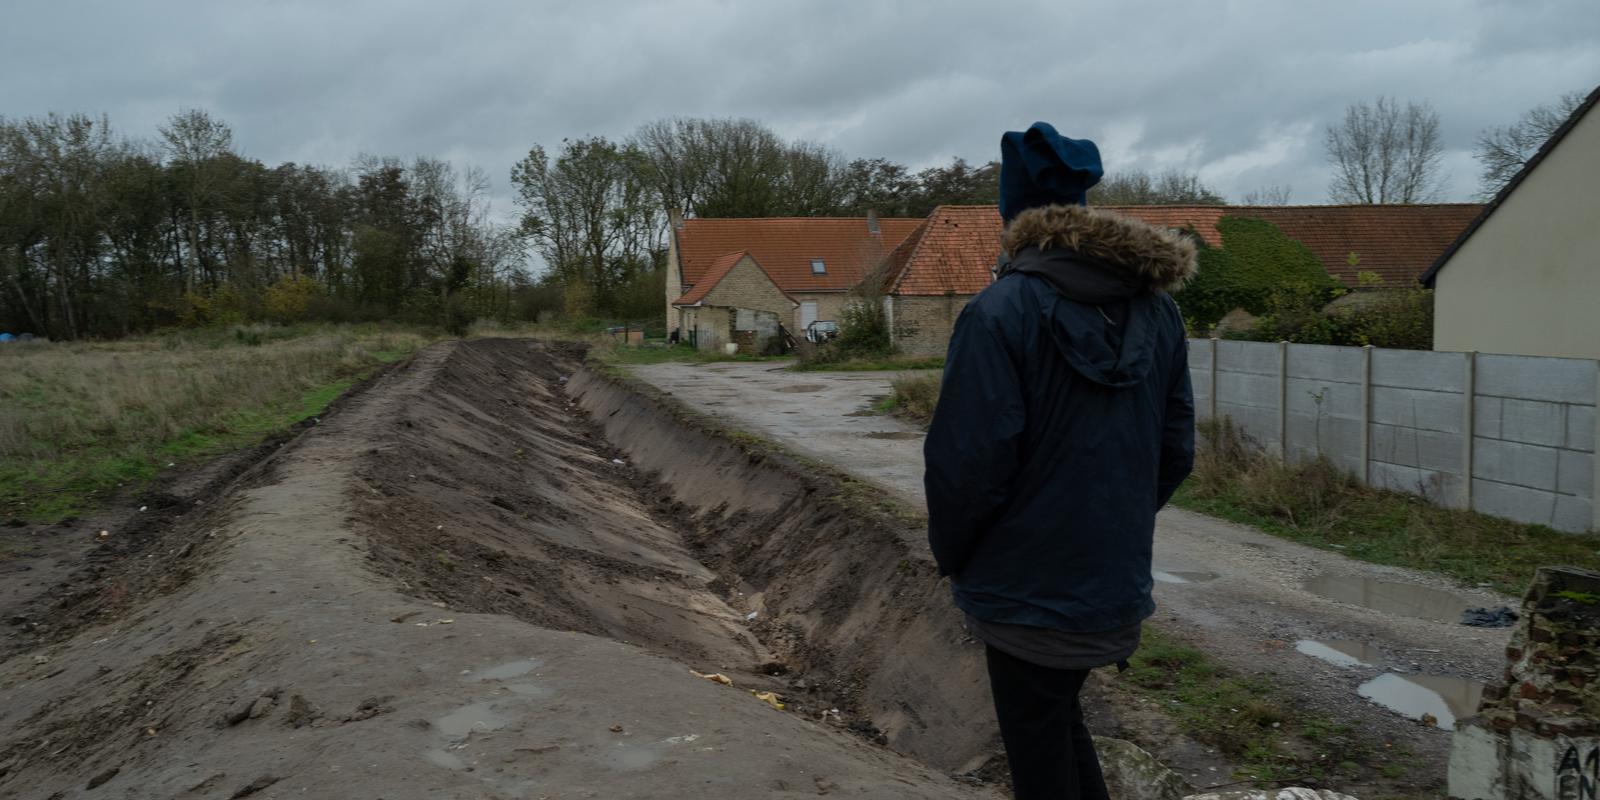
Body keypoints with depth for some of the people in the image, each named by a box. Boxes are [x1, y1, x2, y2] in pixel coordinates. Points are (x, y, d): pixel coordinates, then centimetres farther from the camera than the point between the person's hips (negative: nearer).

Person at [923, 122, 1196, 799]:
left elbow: (969, 460, -20)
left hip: (1030, 589, -6)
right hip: (1117, 584, 6)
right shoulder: (1157, 307, 3)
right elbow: (1175, 451, 7)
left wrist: (950, 552, -3)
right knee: (1061, 715, 25)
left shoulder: (1001, 311, -19)